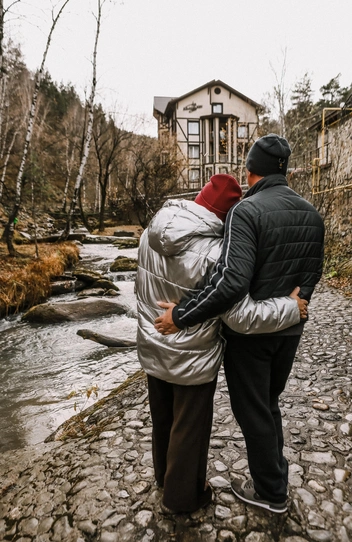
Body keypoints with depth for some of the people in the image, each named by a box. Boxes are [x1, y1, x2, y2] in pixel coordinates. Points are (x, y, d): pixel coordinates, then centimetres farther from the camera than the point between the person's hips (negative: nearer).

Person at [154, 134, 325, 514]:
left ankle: (271, 491, 32)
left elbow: (232, 281, -33)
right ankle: (274, 473, 42)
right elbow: (313, 273, 12)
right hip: (290, 331, 7)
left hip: (250, 332, -7)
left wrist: (182, 316, -25)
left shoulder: (247, 210, -21)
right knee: (269, 404, 26)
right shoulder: (311, 214, 2)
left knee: (253, 412, 13)